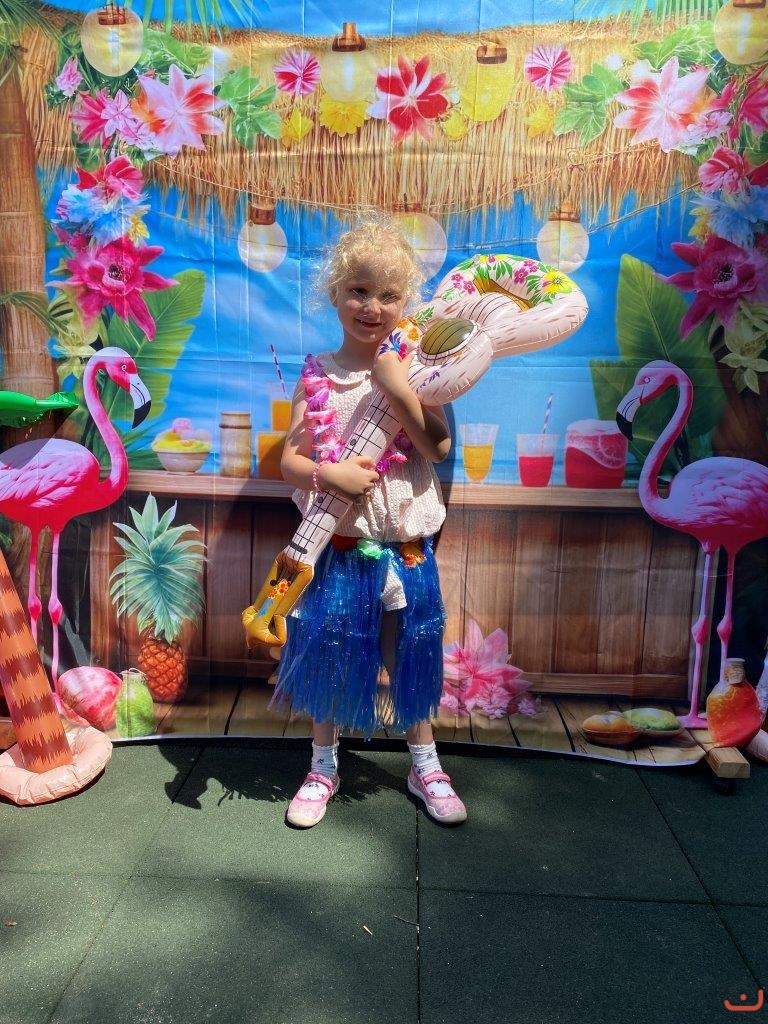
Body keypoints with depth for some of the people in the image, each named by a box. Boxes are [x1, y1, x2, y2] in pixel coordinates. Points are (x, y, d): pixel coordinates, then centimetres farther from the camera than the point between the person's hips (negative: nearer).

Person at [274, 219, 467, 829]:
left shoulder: (413, 369, -3)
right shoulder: (316, 376, -2)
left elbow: (440, 447, -14)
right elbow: (289, 459, -3)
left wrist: (400, 393, -23)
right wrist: (329, 473, -21)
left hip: (406, 545, 0)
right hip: (337, 544, 0)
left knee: (413, 655, 15)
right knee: (328, 652, 12)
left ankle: (426, 766, 37)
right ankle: (324, 767, 36)